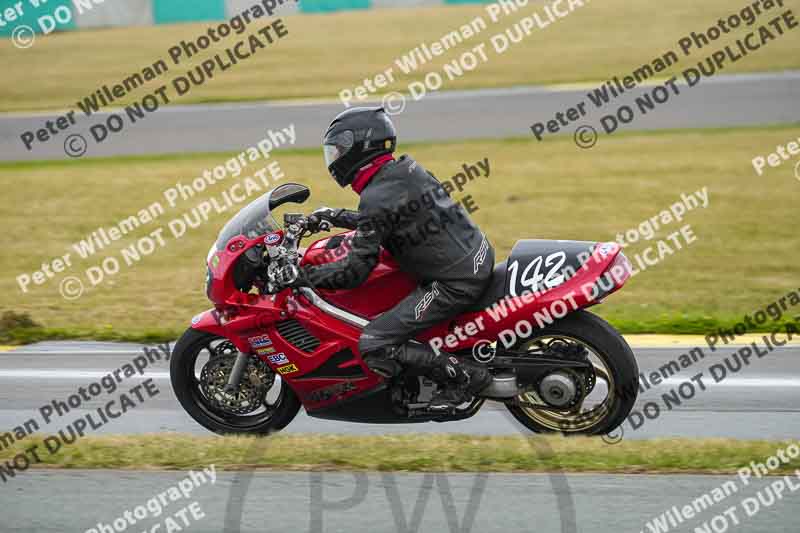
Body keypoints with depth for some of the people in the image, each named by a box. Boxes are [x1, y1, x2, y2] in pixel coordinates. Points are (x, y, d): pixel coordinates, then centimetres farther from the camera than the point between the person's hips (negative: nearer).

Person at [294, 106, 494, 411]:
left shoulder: (377, 197, -17)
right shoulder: (406, 168, 9)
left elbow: (354, 272, -17)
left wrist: (300, 275, -8)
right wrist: (338, 218, 25)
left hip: (454, 283, -10)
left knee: (374, 346, -11)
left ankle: (465, 376, -6)